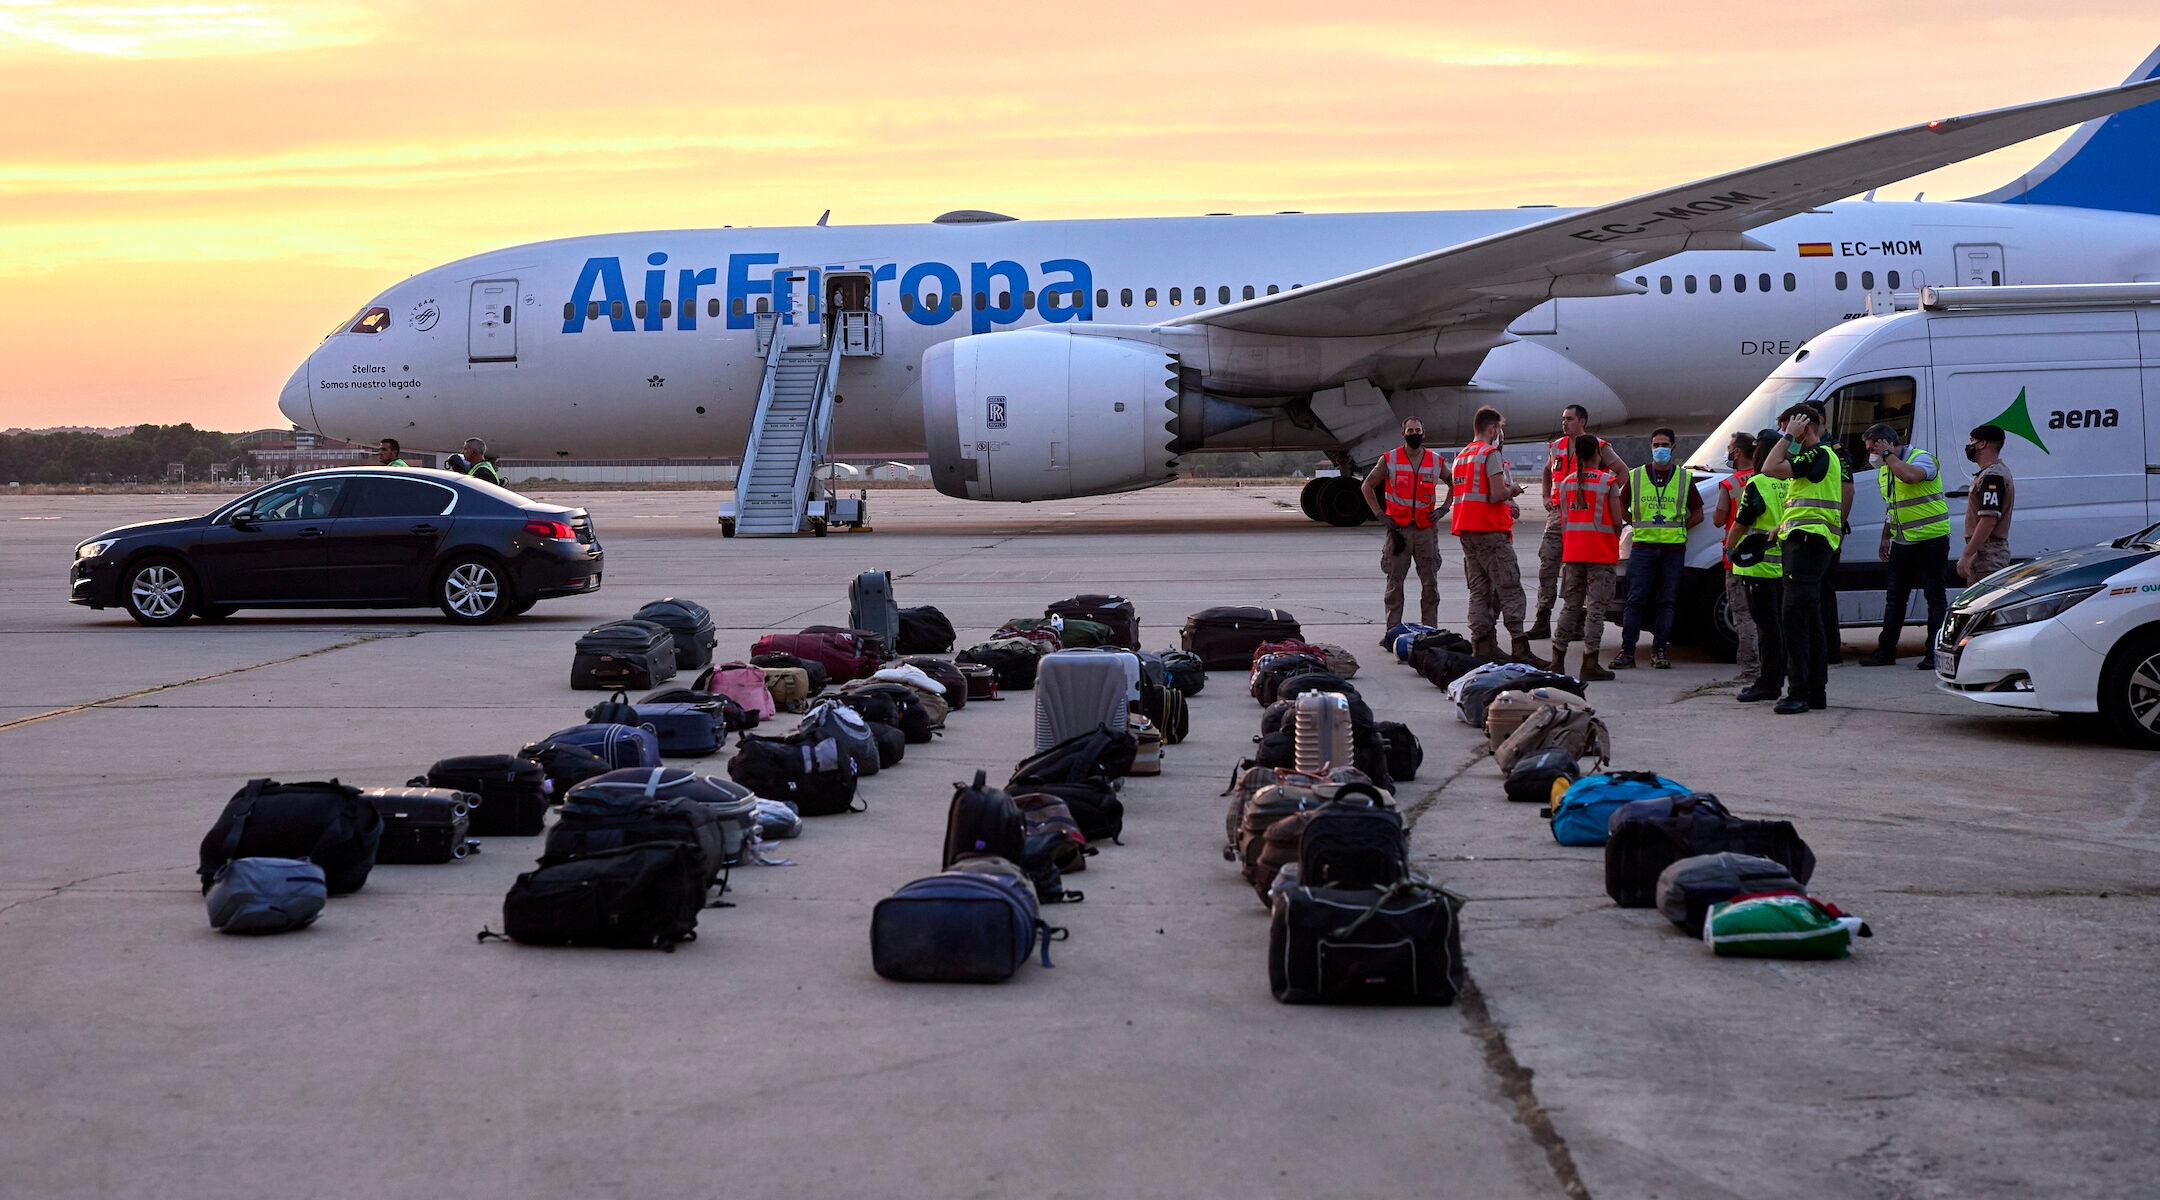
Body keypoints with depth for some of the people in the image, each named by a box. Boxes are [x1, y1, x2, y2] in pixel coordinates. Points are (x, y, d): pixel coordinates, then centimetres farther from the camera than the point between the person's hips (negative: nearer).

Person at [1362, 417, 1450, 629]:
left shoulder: (1436, 461, 6)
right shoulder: (1389, 460, 0)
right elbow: (1367, 486, 8)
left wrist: (1443, 509, 8)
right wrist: (1380, 514, 1)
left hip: (1426, 528, 2)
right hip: (1398, 529, -2)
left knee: (1430, 583, 3)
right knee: (1394, 582, 0)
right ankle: (1393, 631, 5)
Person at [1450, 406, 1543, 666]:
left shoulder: (1462, 456, 19)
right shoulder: (1491, 453, -9)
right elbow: (1497, 494, -19)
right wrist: (1513, 490, 2)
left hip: (1466, 531, 9)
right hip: (1490, 530, -9)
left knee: (1479, 590, 9)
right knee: (1509, 590, -8)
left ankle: (1481, 647, 7)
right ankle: (1520, 648, -12)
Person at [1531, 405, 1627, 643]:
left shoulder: (1599, 447, -1)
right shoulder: (1556, 447, 15)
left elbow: (1624, 473, 2)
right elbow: (1547, 473, 34)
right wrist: (1546, 497, 21)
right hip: (1558, 514, 5)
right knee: (1547, 565, 1)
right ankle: (1542, 622, 5)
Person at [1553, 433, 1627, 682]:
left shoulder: (1567, 483, 7)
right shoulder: (1608, 482, -7)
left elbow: (1563, 520, 10)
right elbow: (1617, 520, -8)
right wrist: (1614, 538, 11)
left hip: (1572, 552, 5)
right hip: (1600, 553, -4)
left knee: (1570, 605, 13)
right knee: (1596, 607, -2)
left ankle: (1557, 659, 11)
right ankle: (1589, 664, -6)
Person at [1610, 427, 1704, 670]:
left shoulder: (1684, 478, 8)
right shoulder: (1636, 477, 8)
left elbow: (1697, 514, 12)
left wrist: (1677, 529, 3)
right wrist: (1638, 525, 7)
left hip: (1674, 548, 1)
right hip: (1643, 546, -1)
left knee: (1667, 602, 3)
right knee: (1635, 600, -5)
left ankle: (1659, 650, 9)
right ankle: (1627, 651, -3)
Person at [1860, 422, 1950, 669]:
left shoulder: (1921, 458, -12)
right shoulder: (1885, 470, 13)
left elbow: (1910, 475, -36)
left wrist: (1887, 454, -23)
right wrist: (1885, 538, 21)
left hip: (1931, 540, -8)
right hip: (1902, 544, 8)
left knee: (1935, 597, -2)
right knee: (1894, 597, 8)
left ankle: (1934, 654, 1)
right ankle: (1885, 651, 13)